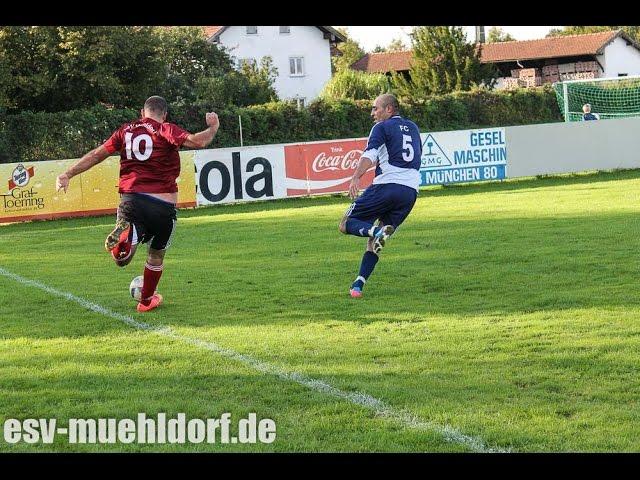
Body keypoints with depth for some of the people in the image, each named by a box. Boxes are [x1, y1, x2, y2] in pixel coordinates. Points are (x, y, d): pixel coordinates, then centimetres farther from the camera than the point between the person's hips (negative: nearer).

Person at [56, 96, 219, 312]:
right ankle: (147, 300, 36)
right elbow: (197, 141, -16)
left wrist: (67, 175, 19)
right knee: (157, 254, 22)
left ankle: (123, 235, -43)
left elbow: (96, 155, 13)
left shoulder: (126, 131, 11)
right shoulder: (166, 131, -2)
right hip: (163, 203, -1)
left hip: (131, 198, 2)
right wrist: (213, 127, 4)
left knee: (122, 258, -11)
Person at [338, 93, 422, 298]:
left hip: (386, 185, -6)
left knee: (346, 224, 0)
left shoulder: (382, 127, 3)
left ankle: (376, 231, -29)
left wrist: (356, 177, -29)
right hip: (411, 191, 7)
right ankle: (359, 284, -4)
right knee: (375, 242, 11)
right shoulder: (413, 128, 25)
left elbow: (370, 154, -15)